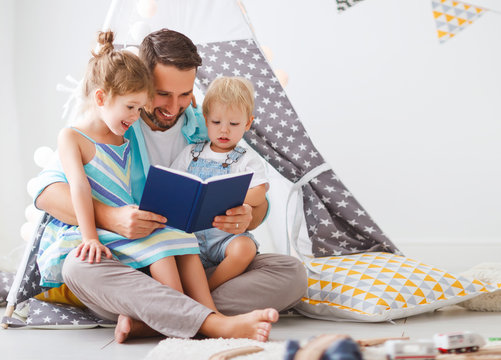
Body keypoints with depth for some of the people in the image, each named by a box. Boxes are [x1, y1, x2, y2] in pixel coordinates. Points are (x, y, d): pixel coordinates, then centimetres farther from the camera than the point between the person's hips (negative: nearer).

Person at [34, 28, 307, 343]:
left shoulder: (208, 131, 10)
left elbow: (259, 203, 11)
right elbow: (48, 191, -10)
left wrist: (247, 216, -17)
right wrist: (110, 217, -30)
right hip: (131, 269, -2)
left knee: (292, 272, -18)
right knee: (79, 266, -34)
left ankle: (149, 320, -34)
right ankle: (219, 324, -49)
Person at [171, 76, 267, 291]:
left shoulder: (247, 160, 7)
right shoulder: (191, 153, 15)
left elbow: (259, 194, -6)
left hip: (227, 235, -2)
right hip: (191, 232, 2)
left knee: (244, 248, -33)